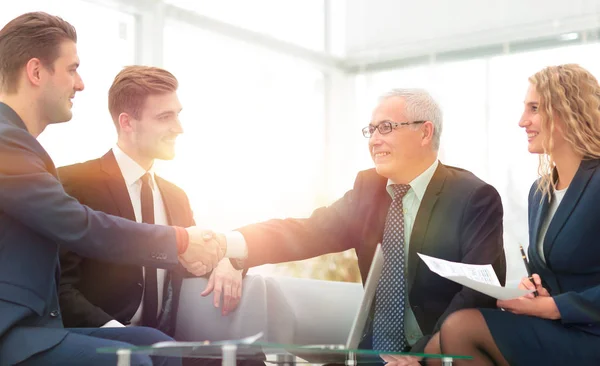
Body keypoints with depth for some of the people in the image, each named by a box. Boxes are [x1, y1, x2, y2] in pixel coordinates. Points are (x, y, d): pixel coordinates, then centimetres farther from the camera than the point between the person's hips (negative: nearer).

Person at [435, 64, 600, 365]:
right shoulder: (539, 191, 12)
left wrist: (551, 307, -17)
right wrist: (532, 285, -3)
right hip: (552, 330, 7)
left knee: (460, 328, -21)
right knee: (447, 338, -14)